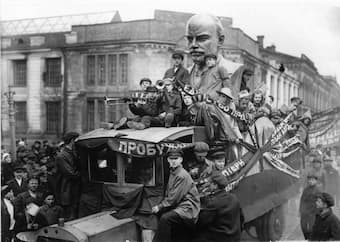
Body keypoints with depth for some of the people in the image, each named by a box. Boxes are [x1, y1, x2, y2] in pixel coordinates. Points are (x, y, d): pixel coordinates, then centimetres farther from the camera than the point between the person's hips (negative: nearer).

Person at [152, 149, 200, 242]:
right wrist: (160, 206, 1)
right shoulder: (172, 172, 13)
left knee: (165, 218, -26)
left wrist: (159, 207, -11)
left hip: (187, 208, -10)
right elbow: (168, 195, 14)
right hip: (178, 206, 10)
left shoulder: (182, 176, -16)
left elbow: (174, 198, -18)